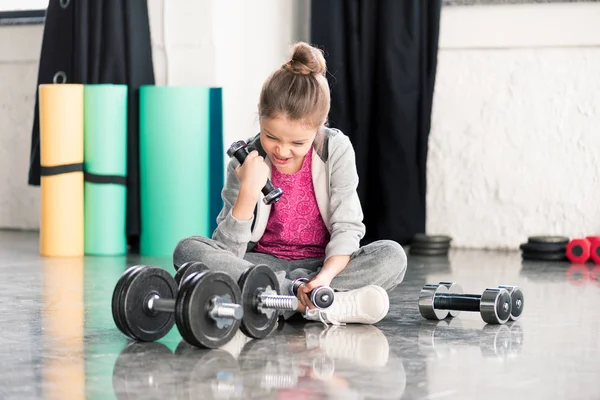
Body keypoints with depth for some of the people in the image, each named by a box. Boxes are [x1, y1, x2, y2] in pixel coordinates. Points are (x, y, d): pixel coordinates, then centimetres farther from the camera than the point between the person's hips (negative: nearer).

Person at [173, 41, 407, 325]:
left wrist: (325, 276, -31)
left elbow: (346, 227, -11)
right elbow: (227, 252, -12)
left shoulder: (337, 150, -7)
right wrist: (248, 191, -26)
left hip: (322, 263, 0)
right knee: (188, 249, -28)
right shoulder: (246, 161, -8)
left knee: (392, 255, -27)